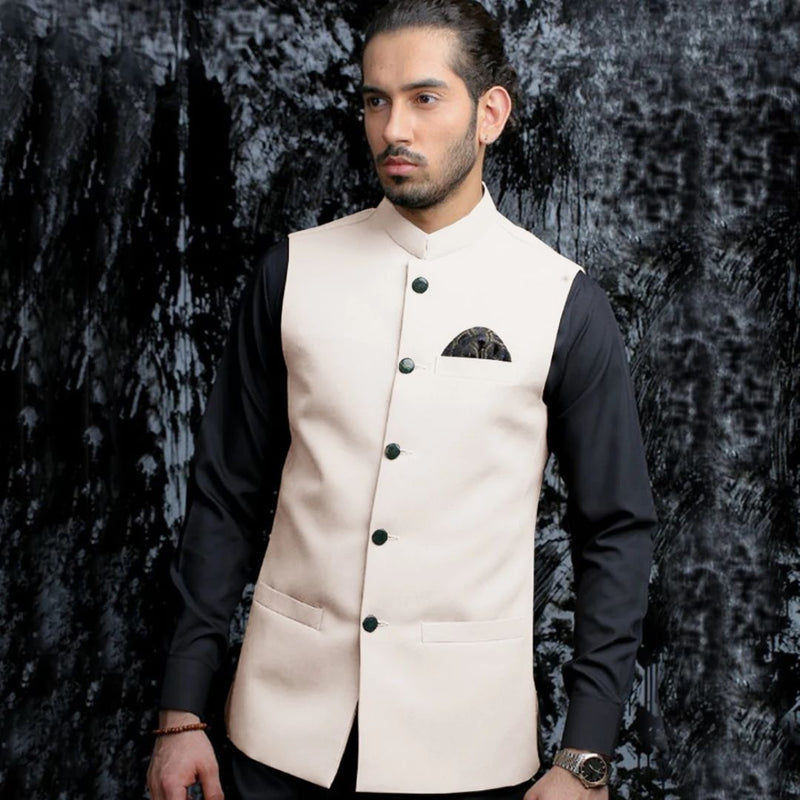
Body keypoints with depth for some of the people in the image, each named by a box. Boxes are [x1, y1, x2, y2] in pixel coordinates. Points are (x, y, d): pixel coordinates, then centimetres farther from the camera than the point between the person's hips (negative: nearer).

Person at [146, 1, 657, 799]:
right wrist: (182, 714, 2)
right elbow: (225, 498, 3)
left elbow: (616, 531, -1)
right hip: (287, 723, 1)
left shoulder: (566, 305, -5)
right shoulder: (291, 274, 0)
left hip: (467, 733, -1)